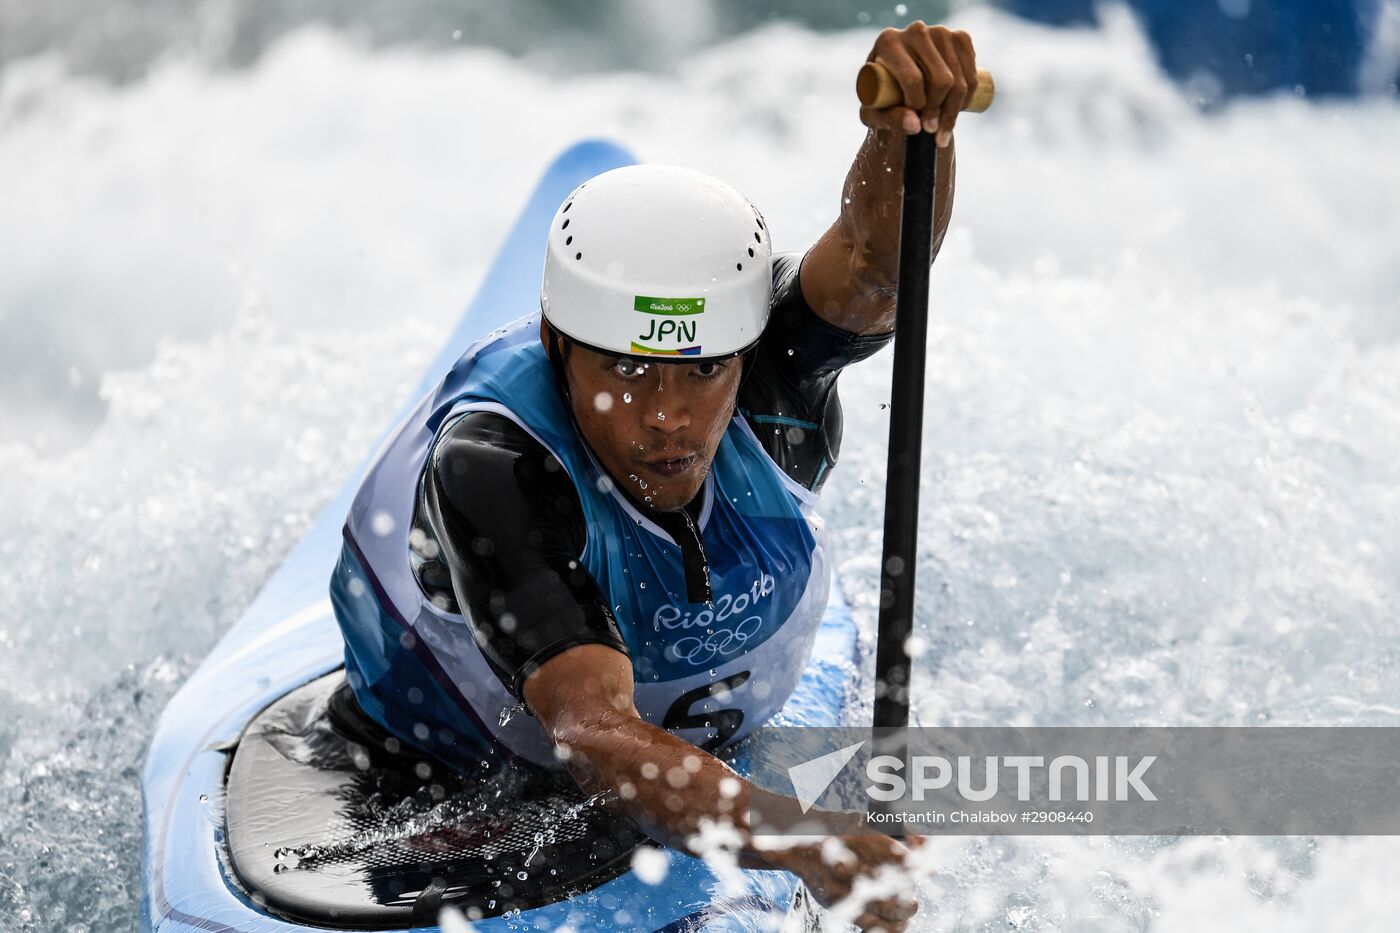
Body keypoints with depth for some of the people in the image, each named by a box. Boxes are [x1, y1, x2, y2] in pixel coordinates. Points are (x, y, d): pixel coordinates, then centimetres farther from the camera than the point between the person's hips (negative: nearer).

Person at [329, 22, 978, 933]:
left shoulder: (771, 386, -27)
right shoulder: (490, 467, -40)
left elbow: (877, 258, -48)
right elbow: (592, 726, -53)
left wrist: (909, 132, -71)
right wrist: (800, 844, -69)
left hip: (715, 737, 3)